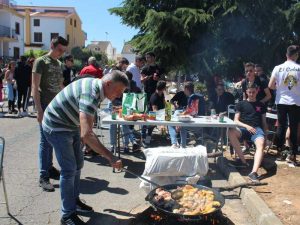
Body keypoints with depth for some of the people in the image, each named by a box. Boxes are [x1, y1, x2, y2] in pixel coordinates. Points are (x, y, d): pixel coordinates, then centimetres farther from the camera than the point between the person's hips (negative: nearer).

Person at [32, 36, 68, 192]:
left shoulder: (59, 64, 14)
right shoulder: (41, 62, -7)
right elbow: (35, 87, -11)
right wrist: (39, 110, -17)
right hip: (45, 107, -7)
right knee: (45, 141, -5)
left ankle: (49, 168, 26)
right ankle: (43, 177, 0)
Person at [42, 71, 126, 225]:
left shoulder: (95, 85, -3)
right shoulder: (91, 94, -33)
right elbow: (86, 135, -43)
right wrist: (111, 157, -40)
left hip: (71, 125, 10)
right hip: (57, 126, -10)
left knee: (78, 164, 16)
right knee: (69, 169, -9)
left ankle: (74, 200, 32)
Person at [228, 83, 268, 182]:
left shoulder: (261, 105, 22)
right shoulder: (241, 104, 18)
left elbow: (264, 122, 20)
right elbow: (236, 120, 10)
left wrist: (265, 134, 4)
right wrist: (246, 126, -8)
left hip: (257, 128, 0)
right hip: (243, 128, 0)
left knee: (261, 144, -35)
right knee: (231, 132, -36)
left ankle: (254, 172, -52)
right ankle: (243, 161, -28)